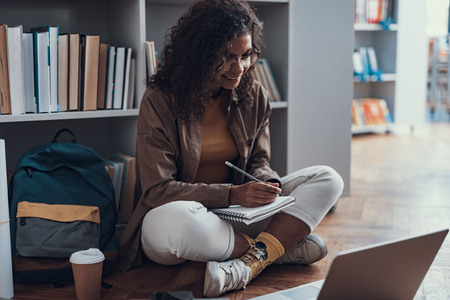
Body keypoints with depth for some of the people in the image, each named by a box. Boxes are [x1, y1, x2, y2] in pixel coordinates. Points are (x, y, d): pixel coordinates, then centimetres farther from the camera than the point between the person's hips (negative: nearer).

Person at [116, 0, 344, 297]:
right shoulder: (160, 102, -13)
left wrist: (266, 183, -16)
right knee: (170, 222, -43)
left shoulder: (254, 97, 1)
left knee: (327, 179, -9)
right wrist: (231, 194, -28)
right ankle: (288, 243, -19)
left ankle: (250, 263, -30)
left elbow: (259, 161, 10)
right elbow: (157, 190, -17)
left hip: (235, 215, 5)